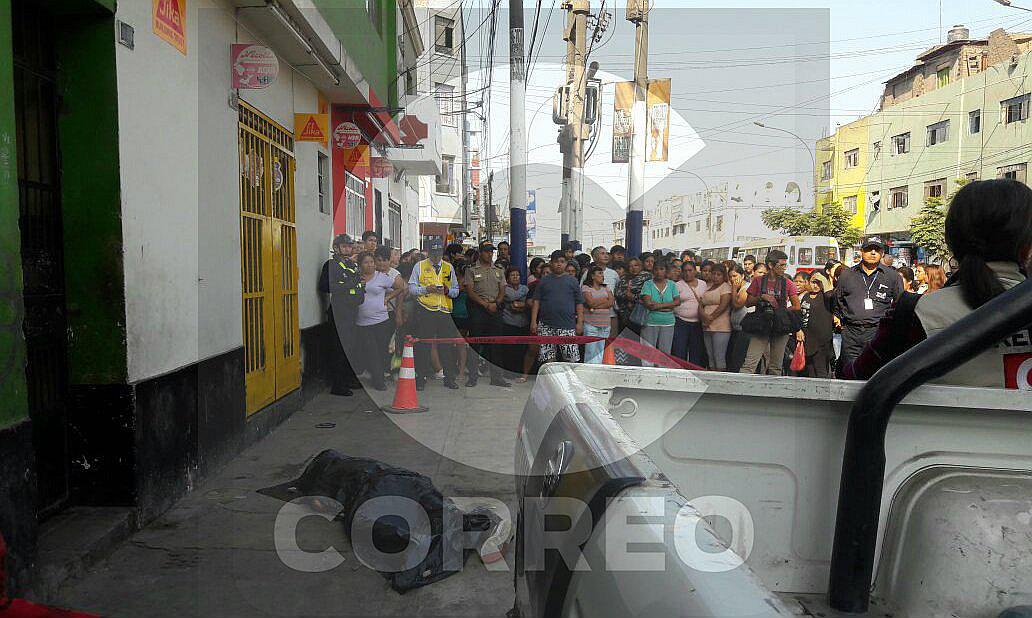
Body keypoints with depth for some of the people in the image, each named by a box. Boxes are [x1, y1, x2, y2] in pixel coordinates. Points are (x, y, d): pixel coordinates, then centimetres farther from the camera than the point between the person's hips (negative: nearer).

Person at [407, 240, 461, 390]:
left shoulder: (449, 268, 14)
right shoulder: (420, 266, 7)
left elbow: (456, 291, 15)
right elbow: (411, 288, 2)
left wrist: (447, 290, -7)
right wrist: (426, 289, -13)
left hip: (445, 311, 2)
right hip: (425, 311, -2)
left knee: (447, 345, 3)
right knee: (423, 345, 1)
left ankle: (449, 378, 12)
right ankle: (421, 378, 10)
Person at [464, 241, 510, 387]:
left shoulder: (499, 271, 18)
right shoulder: (471, 270, 6)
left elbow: (502, 291, 12)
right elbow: (470, 292, -3)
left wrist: (496, 303, -7)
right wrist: (486, 304, -13)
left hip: (495, 309, 3)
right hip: (478, 309, -3)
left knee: (496, 343, 3)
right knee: (475, 343, -3)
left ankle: (497, 377, 8)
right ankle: (472, 376, 3)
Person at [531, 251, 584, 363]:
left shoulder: (572, 281, 10)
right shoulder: (544, 280, 12)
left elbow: (579, 303, 9)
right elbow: (536, 301, 8)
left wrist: (580, 322, 0)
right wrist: (533, 322, 0)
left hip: (567, 326, -1)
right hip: (546, 325, 1)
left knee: (571, 359, -5)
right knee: (548, 359, 0)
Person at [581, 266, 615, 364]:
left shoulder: (606, 288, 16)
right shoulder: (586, 287, 1)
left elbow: (612, 302, 2)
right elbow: (590, 302, -14)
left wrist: (596, 306, -9)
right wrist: (605, 299, 0)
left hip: (605, 325, 5)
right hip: (591, 324, -5)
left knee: (601, 351, 4)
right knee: (591, 351, -7)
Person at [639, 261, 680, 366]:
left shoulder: (672, 284, 10)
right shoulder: (648, 284, 1)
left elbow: (678, 301, -2)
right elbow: (648, 304, -10)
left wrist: (659, 305, -13)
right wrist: (668, 307, -9)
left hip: (667, 323, 2)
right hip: (650, 323, -2)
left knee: (665, 353, 2)